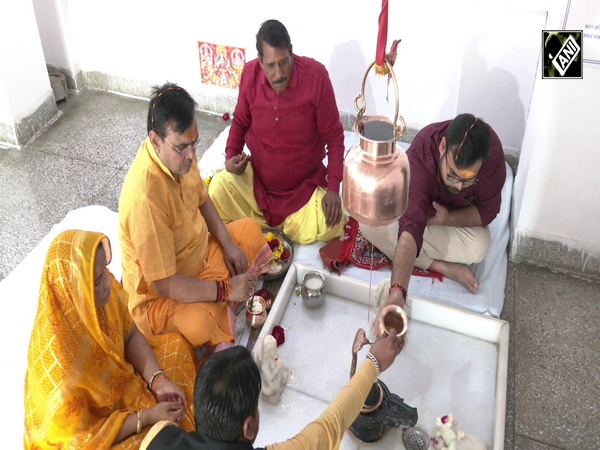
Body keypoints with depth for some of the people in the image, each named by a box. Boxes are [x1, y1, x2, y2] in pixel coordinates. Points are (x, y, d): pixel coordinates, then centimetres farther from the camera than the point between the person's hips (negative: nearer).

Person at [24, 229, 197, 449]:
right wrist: (148, 417, -24)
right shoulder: (58, 359, -40)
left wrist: (158, 380, -16)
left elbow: (131, 336, -3)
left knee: (176, 345, 8)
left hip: (115, 382, 6)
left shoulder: (101, 293, -23)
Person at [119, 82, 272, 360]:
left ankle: (224, 308, -3)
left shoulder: (180, 153, -12)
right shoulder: (144, 197, -36)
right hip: (160, 295, -9)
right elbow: (165, 284, -32)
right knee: (199, 324, -38)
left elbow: (201, 199, 10)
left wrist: (227, 243, -3)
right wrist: (226, 289, -26)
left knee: (251, 230, 11)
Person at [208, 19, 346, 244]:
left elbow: (334, 136, -12)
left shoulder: (316, 75, -21)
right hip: (256, 178, 1)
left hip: (305, 184, -1)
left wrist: (333, 188, -19)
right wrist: (231, 156, -12)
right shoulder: (250, 74, -12)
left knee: (330, 226, -23)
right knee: (219, 187, -25)